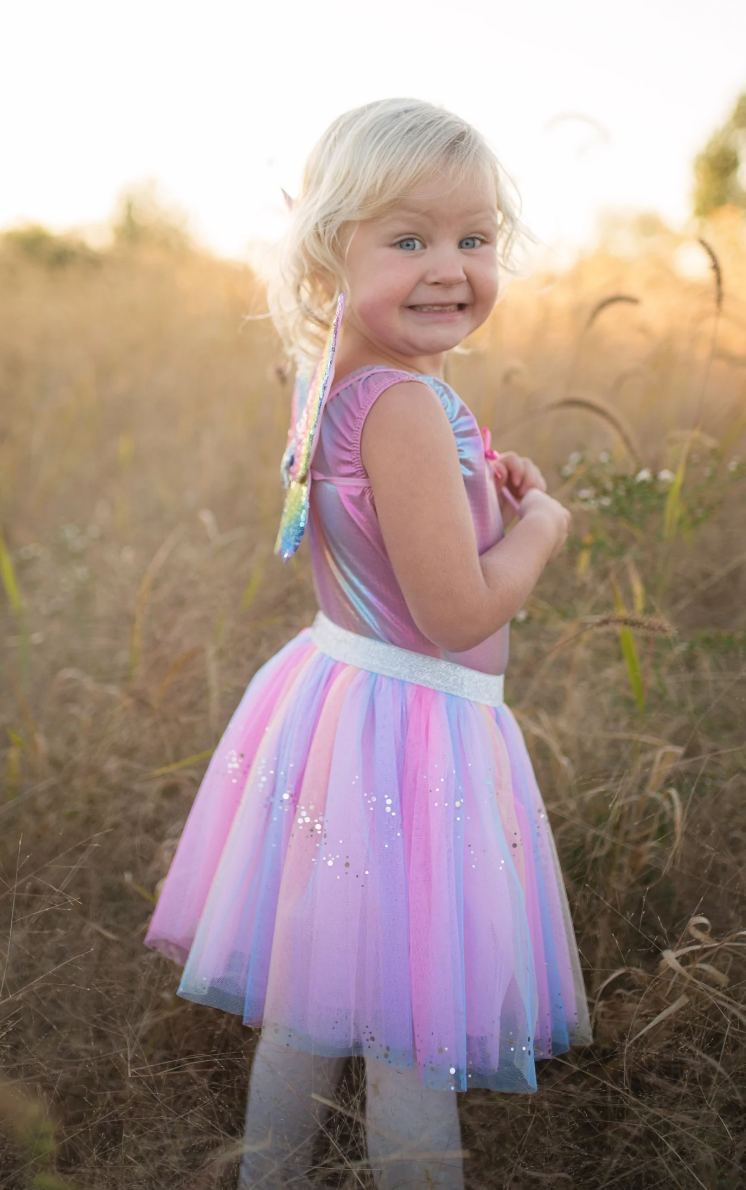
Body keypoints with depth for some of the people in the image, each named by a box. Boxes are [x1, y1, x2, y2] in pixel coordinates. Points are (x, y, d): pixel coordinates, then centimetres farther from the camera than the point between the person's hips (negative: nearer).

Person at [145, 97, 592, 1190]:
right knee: (414, 1033, 8)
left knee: (310, 1004, 24)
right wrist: (539, 525, -7)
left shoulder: (333, 383, 5)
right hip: (411, 731, -10)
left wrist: (477, 493, 5)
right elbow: (457, 616, -24)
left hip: (337, 693, 10)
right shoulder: (405, 405, -24)